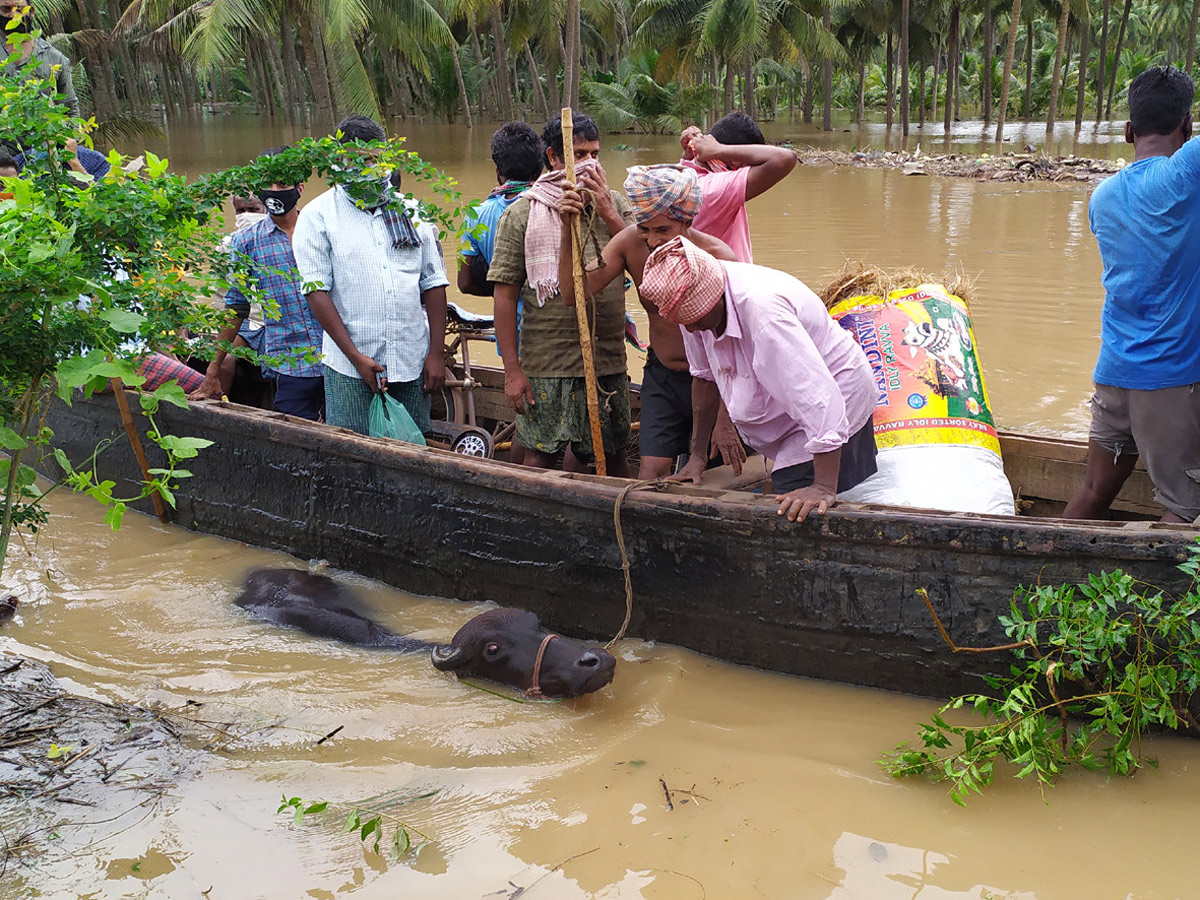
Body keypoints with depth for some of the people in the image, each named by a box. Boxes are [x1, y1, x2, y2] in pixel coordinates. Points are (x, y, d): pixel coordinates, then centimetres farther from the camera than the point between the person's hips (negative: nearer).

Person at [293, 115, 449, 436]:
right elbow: (317, 292, -5)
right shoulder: (318, 216, 1)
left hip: (412, 363, 3)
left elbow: (434, 284, 11)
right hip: (350, 370, -3)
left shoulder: (411, 211, 11)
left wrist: (436, 353, 3)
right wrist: (356, 356, -12)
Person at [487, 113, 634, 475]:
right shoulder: (522, 213, -2)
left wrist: (607, 214, -11)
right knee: (541, 454, 4)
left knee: (613, 452, 12)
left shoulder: (613, 204, 8)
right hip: (545, 362, -3)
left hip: (609, 360, 3)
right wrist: (512, 370, -8)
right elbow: (505, 295, -3)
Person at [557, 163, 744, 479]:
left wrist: (726, 421, -24)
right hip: (662, 376, 3)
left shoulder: (717, 256, -22)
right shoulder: (630, 243, -12)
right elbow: (574, 293, -18)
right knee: (651, 472, -6)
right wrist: (568, 232, -31)